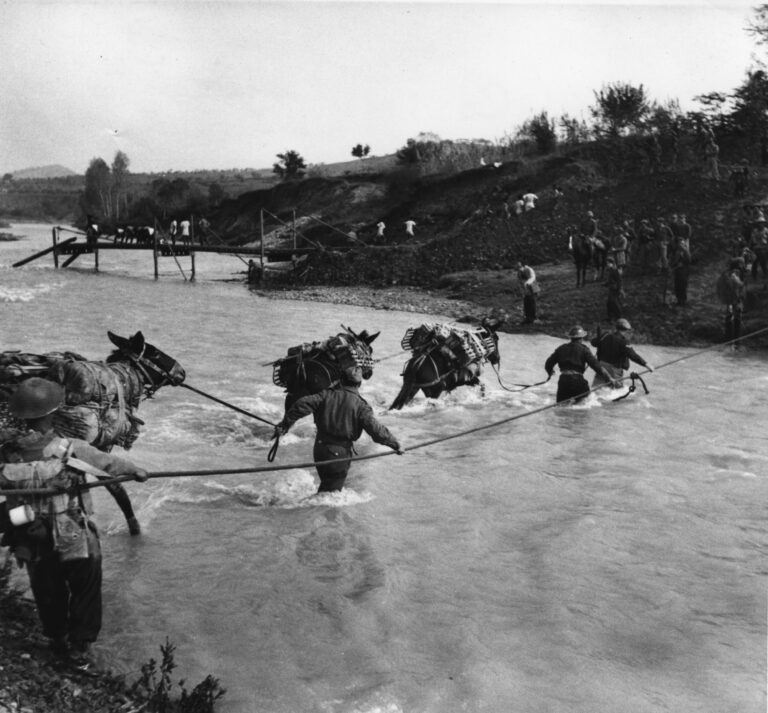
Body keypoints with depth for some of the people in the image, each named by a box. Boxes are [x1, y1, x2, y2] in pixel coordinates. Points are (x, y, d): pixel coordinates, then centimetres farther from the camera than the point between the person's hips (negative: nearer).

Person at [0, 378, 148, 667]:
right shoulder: (71, 450, -23)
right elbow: (110, 464, -10)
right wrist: (136, 471, 4)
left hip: (32, 546, 4)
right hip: (76, 543, -3)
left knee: (48, 595, 26)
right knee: (85, 591, 21)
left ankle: (58, 640, 45)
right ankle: (78, 646, 30)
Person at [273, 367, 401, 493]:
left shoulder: (327, 394, -1)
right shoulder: (360, 404, -9)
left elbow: (303, 405, -10)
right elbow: (374, 428, -16)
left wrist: (285, 424, -4)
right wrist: (393, 443, -7)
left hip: (320, 448, 4)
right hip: (340, 452, -4)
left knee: (326, 482, 26)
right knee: (332, 488, 10)